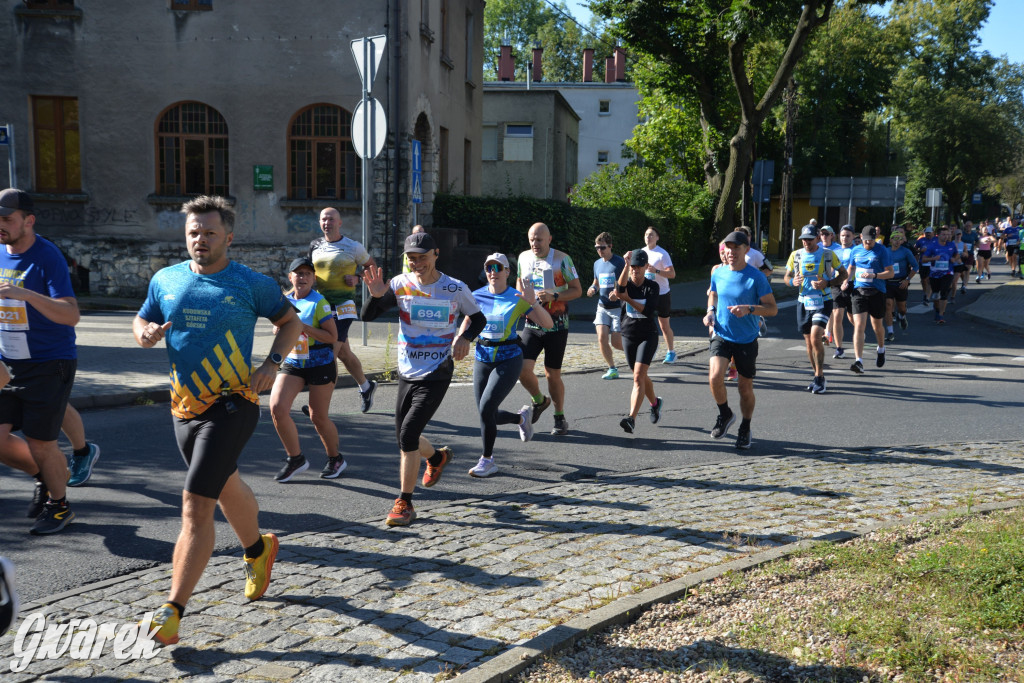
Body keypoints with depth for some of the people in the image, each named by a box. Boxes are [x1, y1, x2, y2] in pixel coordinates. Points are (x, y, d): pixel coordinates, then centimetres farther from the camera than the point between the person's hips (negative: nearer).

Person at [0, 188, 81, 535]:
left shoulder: (48, 257, -15)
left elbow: (71, 315, -26)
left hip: (49, 366, -6)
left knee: (39, 443, -1)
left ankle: (59, 505, 23)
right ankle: (43, 476, 29)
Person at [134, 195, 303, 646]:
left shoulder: (252, 284, -6)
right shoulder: (166, 280, 5)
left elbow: (291, 322, 6)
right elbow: (142, 320, 18)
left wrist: (271, 364, -8)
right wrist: (144, 334, -6)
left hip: (231, 407, -6)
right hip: (184, 406, 6)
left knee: (196, 503, -12)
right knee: (225, 488, 23)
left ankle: (173, 609, -6)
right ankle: (258, 550, 49)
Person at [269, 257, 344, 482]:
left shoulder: (319, 303, -11)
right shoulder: (284, 300, 5)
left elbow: (332, 336, -17)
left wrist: (303, 327, -24)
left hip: (320, 364, -5)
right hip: (292, 363, 5)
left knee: (318, 417, 3)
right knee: (277, 407, -12)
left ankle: (335, 459, 28)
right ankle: (296, 459, 5)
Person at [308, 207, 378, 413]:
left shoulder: (353, 247, -2)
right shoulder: (315, 246, 10)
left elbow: (372, 266, 10)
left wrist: (357, 278, -8)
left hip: (343, 305, -5)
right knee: (343, 353, 14)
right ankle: (366, 386, 35)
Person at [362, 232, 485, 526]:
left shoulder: (456, 289, -7)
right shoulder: (400, 284, -4)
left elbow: (478, 319, 8)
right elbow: (367, 316, -4)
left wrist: (465, 337, -13)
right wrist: (376, 296, -25)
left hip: (436, 375, -4)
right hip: (406, 374, 4)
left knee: (408, 433, -16)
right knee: (405, 437, 14)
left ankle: (404, 503, -4)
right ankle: (438, 457, 48)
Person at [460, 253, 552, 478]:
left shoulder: (517, 299, -6)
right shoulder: (477, 296, 3)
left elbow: (548, 324, -9)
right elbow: (468, 321, 19)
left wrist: (532, 302, -24)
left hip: (509, 360, -4)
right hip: (482, 359, 4)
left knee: (486, 407, -17)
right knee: (488, 416, 6)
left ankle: (487, 460, 1)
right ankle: (522, 417, 38)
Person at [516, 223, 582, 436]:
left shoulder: (562, 259, -8)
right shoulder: (524, 257, 5)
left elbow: (577, 290, -6)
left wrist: (553, 296, -22)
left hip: (556, 326, -3)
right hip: (531, 324, 3)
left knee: (552, 374, 2)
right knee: (522, 369, -11)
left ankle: (560, 417, 23)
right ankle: (539, 401, 19)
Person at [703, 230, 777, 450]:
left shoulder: (756, 277, -12)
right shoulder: (718, 273, 1)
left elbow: (772, 308, -12)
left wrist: (749, 309, -28)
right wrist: (710, 312, 1)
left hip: (747, 339, -2)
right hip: (722, 335, 2)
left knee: (745, 387, 8)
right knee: (715, 376, -21)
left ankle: (745, 428, 32)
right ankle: (725, 414, 7)